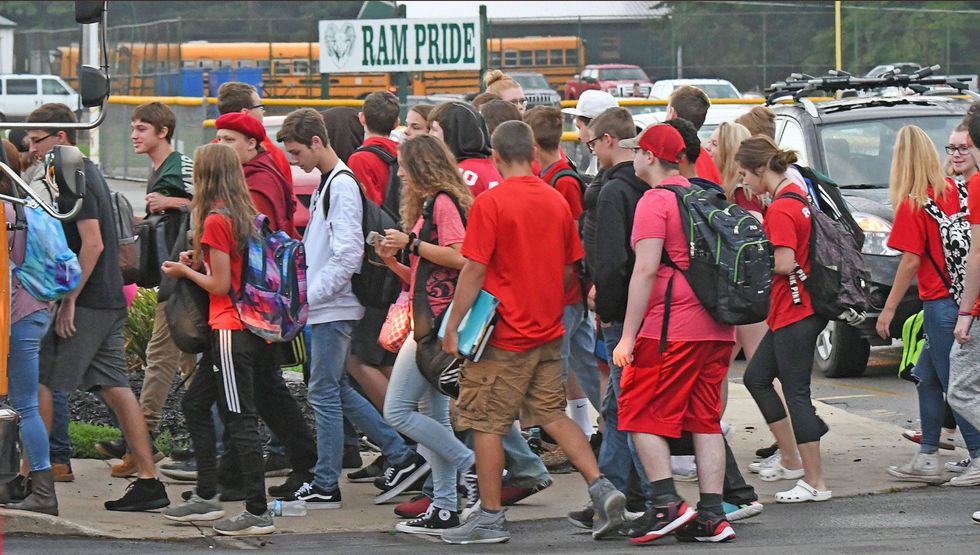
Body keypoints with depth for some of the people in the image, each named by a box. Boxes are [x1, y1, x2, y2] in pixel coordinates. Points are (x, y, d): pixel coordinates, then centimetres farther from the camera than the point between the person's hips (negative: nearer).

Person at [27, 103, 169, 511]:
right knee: (115, 388, 6)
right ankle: (148, 481, 3)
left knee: (39, 382, -4)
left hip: (86, 302, -10)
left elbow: (92, 243, -21)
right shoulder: (89, 173, 18)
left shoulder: (76, 181, -13)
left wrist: (69, 301, -19)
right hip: (110, 301, 10)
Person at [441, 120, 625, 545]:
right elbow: (569, 268, 12)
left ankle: (490, 518, 7)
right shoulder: (557, 201, 4)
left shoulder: (490, 203, -14)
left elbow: (474, 271, -15)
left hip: (504, 334, -6)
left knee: (486, 423, 3)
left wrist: (452, 327, -8)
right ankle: (602, 489, 0)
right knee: (553, 414, 14)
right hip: (547, 331, 6)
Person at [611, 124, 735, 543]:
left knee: (641, 413, 0)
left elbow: (646, 270, -15)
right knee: (705, 419, 8)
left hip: (671, 327, -8)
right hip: (717, 327, 8)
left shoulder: (655, 201, -9)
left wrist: (628, 336, -15)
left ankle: (667, 503, -10)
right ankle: (711, 515, 4)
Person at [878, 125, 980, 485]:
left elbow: (911, 262, -14)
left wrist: (889, 308, -7)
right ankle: (927, 459, 19)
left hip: (940, 303, -7)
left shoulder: (911, 205, -13)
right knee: (927, 377, 16)